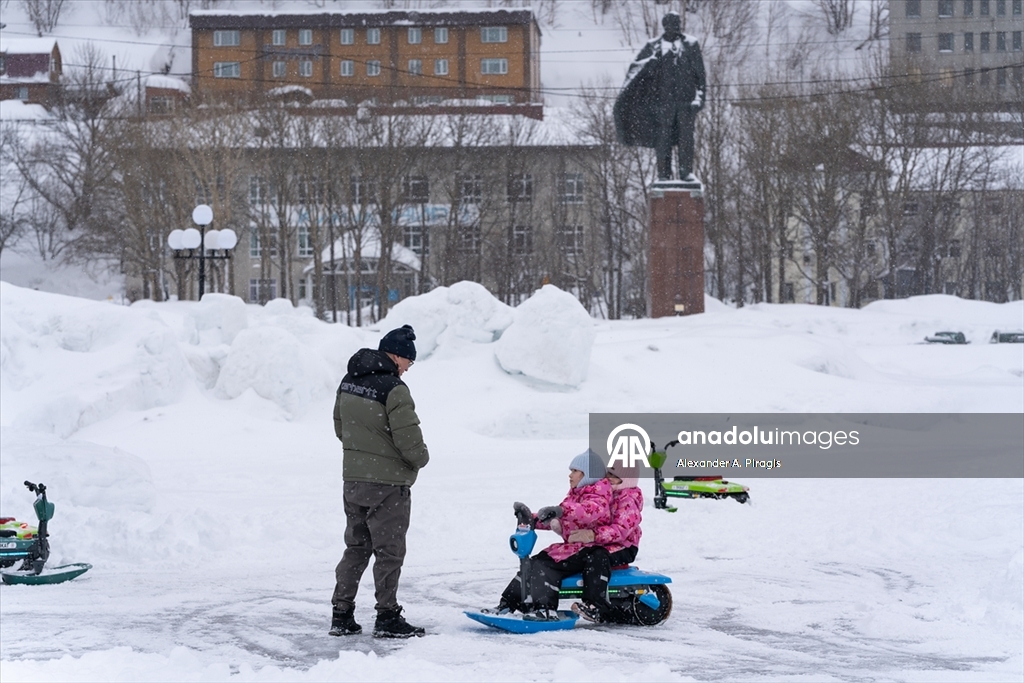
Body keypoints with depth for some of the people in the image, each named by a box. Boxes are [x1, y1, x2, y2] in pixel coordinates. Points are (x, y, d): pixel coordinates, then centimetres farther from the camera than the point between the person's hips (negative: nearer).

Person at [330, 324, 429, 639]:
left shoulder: (348, 383, 6)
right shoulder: (394, 389, -19)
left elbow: (340, 427, 16)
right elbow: (409, 439, -19)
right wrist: (421, 459, 0)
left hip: (353, 479, 8)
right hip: (388, 483, -7)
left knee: (356, 547, 16)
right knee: (389, 551, 1)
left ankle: (342, 614, 16)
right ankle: (387, 618, 4)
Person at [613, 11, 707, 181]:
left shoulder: (691, 44, 8)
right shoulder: (653, 47, 7)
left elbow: (700, 72, 8)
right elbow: (636, 69, 4)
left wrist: (701, 94, 2)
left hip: (687, 97, 0)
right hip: (663, 99, 0)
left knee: (686, 134, -5)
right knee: (663, 136, -2)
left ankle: (686, 171, -3)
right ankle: (664, 173, 0)